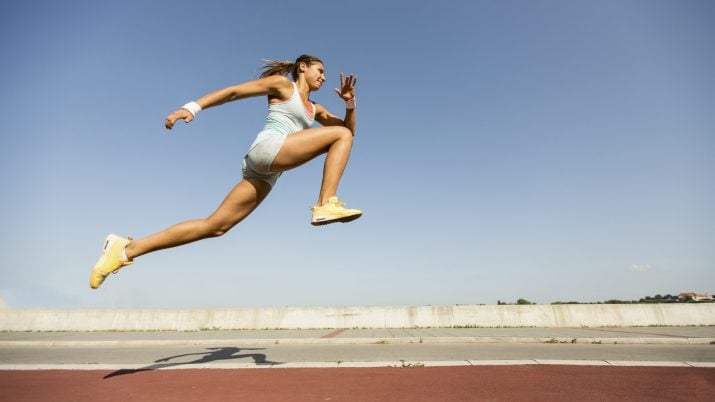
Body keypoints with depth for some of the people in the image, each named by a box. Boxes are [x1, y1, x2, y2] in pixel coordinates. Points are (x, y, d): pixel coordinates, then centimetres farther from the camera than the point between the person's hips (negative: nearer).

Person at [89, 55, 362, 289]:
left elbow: (350, 127, 32)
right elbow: (232, 91, 6)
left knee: (215, 226, 1)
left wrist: (350, 102, 13)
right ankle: (326, 205, -24)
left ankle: (127, 249, 6)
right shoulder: (282, 84, 11)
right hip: (268, 148, -8)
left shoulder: (315, 109, 31)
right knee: (341, 134, -7)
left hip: (266, 174, 8)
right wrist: (193, 107, -5)